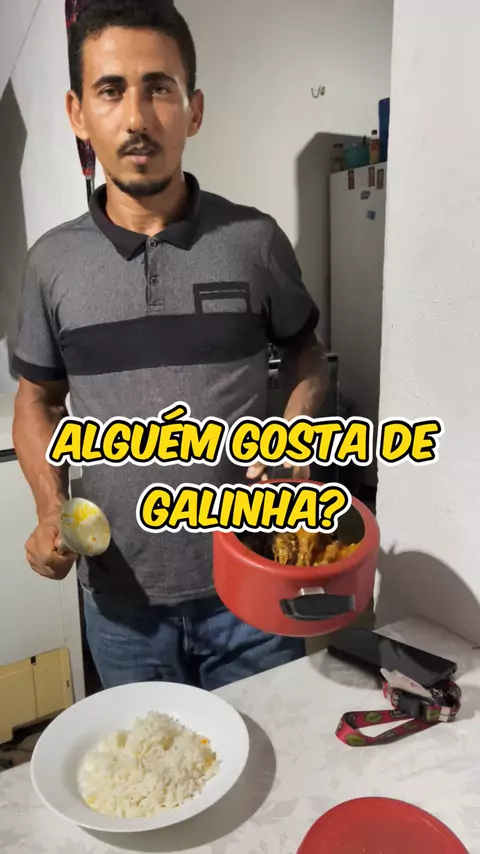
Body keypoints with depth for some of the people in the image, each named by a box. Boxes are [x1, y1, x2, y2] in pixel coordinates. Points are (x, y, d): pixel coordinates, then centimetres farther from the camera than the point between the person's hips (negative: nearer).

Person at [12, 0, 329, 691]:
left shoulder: (254, 241, -7)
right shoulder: (54, 261, -2)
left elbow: (306, 356, 6)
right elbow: (37, 401, 8)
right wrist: (51, 508, -8)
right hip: (119, 595, 2)